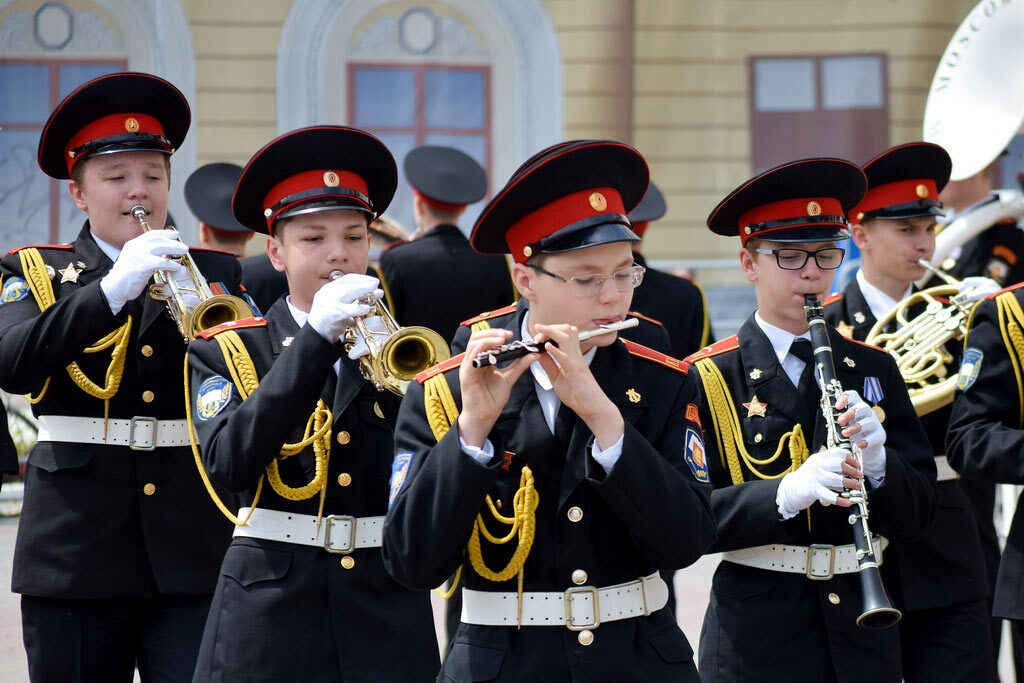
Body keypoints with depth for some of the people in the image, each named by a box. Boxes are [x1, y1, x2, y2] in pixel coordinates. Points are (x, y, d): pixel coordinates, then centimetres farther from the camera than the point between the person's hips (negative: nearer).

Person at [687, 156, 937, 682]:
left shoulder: (873, 369, 8)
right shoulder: (708, 378, -3)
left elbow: (918, 515, 4)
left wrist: (877, 462, -16)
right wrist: (785, 493, -27)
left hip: (863, 636, 3)